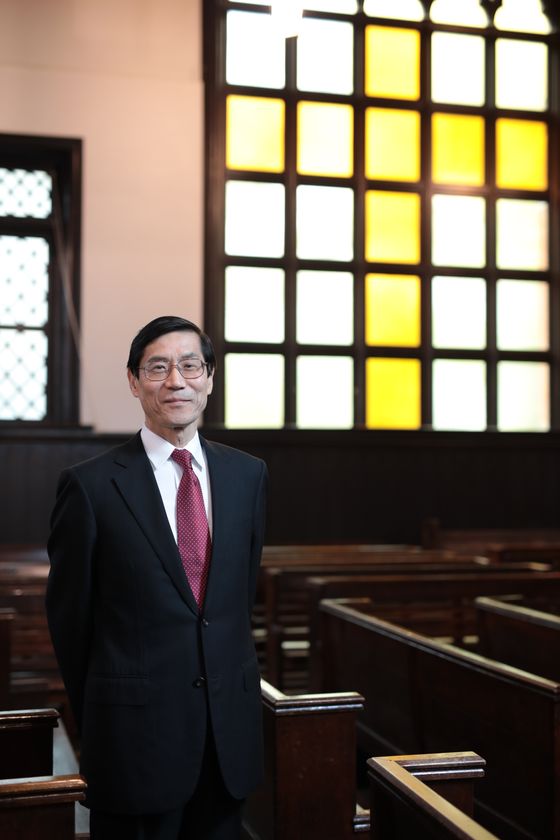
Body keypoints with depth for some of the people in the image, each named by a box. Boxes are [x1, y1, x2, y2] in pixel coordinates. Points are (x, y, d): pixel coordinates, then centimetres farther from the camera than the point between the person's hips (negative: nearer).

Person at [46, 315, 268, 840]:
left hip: (231, 726, 4)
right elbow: (69, 617, -2)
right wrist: (100, 721, 7)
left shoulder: (247, 474, 4)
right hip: (136, 732, -4)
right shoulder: (91, 485, -9)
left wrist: (229, 677, 13)